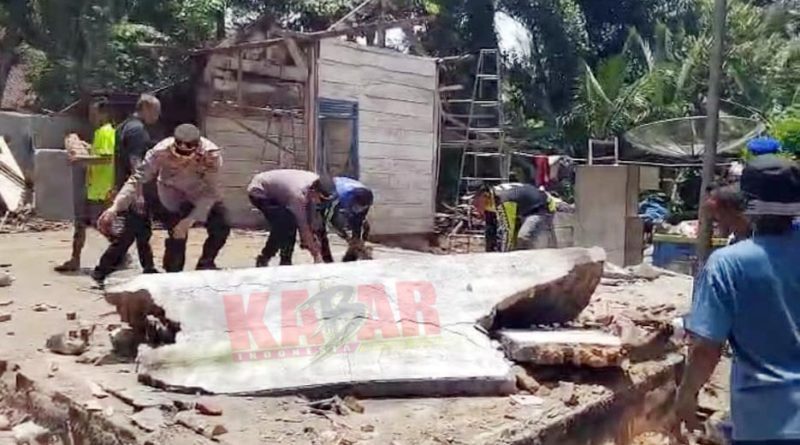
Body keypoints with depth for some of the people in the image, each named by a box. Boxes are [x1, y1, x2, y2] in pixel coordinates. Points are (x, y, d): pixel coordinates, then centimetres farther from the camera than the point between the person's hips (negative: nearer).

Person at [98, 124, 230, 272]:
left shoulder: (211, 154, -35)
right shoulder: (161, 151, -35)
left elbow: (210, 192, -29)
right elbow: (137, 179, -29)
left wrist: (190, 220, -37)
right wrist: (115, 207, -39)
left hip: (201, 194, 2)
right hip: (172, 196, -1)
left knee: (221, 227, -7)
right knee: (177, 236, -14)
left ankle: (205, 265, 17)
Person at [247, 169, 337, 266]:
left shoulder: (317, 183, -17)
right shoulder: (298, 194, -37)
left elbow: (312, 218, -5)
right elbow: (303, 227, -28)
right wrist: (316, 254, -23)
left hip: (273, 191, 8)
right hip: (258, 192, -8)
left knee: (291, 223, -4)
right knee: (284, 224, -22)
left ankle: (285, 262, 8)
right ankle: (263, 260, -9)